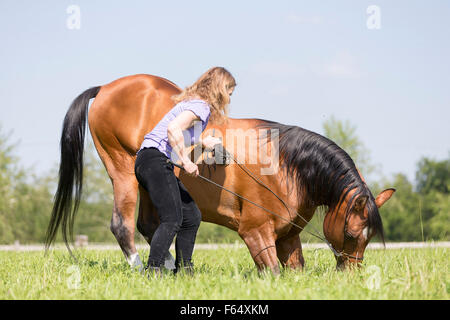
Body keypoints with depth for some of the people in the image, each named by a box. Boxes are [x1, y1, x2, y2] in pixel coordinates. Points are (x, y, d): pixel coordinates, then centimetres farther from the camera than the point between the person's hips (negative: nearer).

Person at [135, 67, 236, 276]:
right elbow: (173, 129, -25)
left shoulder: (193, 102, 20)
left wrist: (201, 142, 43)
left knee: (192, 217, 14)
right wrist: (186, 161, -21)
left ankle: (183, 270, 16)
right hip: (156, 159, -11)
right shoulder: (201, 106, -10)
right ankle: (153, 271, -26)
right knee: (172, 219, -19)